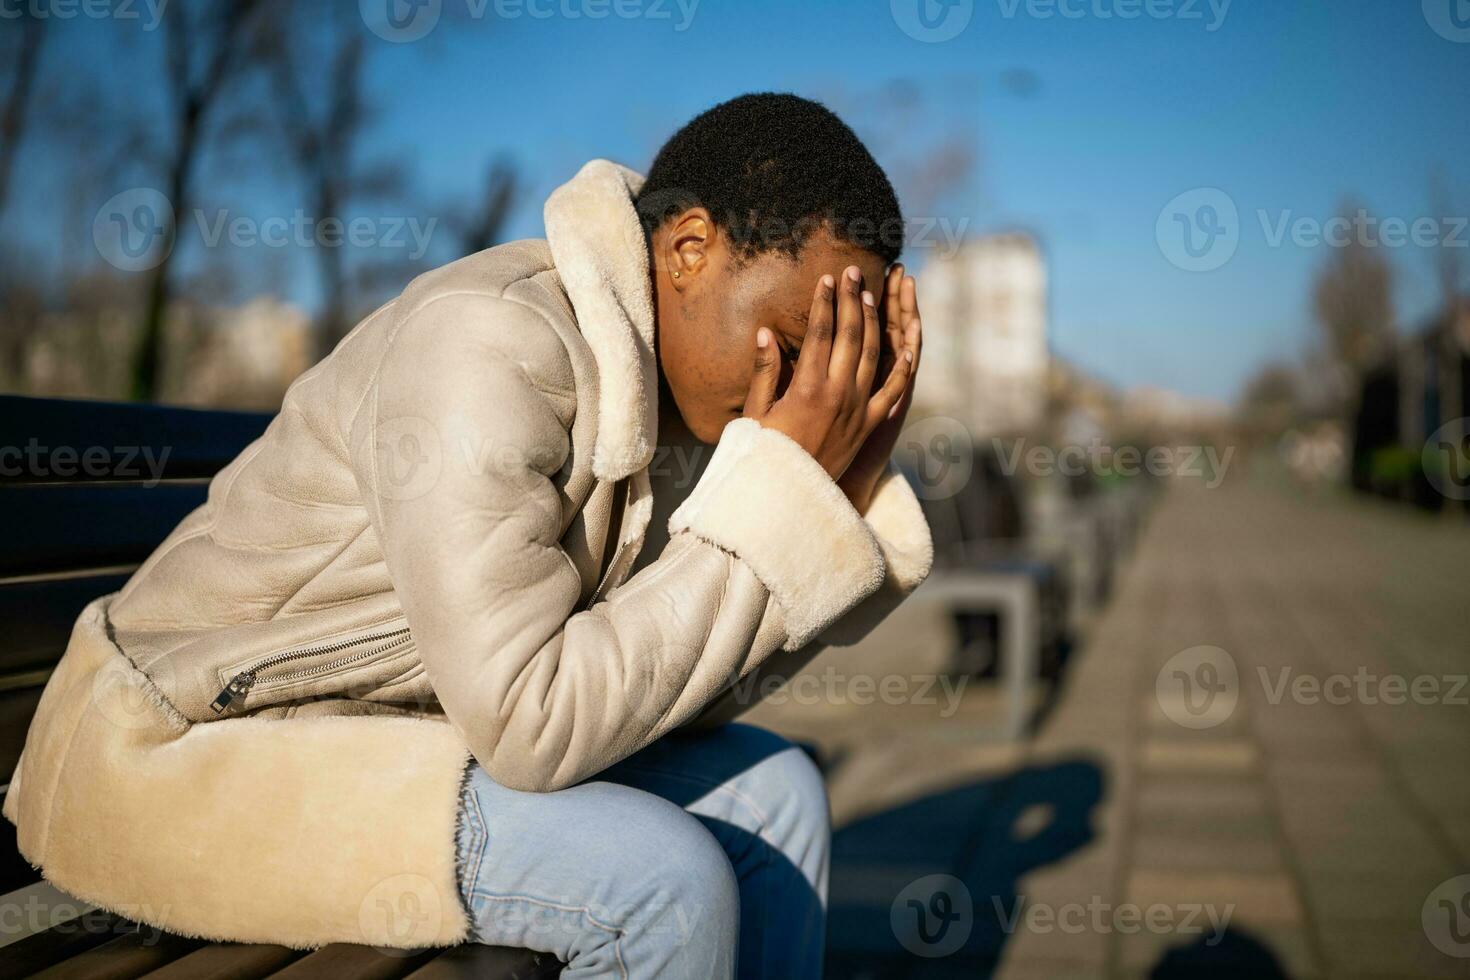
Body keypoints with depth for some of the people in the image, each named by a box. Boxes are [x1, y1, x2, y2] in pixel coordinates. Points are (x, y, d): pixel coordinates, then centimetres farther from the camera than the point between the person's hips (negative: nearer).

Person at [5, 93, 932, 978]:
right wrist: (780, 490, -26)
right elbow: (528, 725, -31)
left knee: (773, 793, 2)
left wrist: (838, 488, -13)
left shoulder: (664, 369, -2)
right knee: (663, 881, -24)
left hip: (375, 731, 8)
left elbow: (681, 694, -4)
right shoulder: (488, 349, -27)